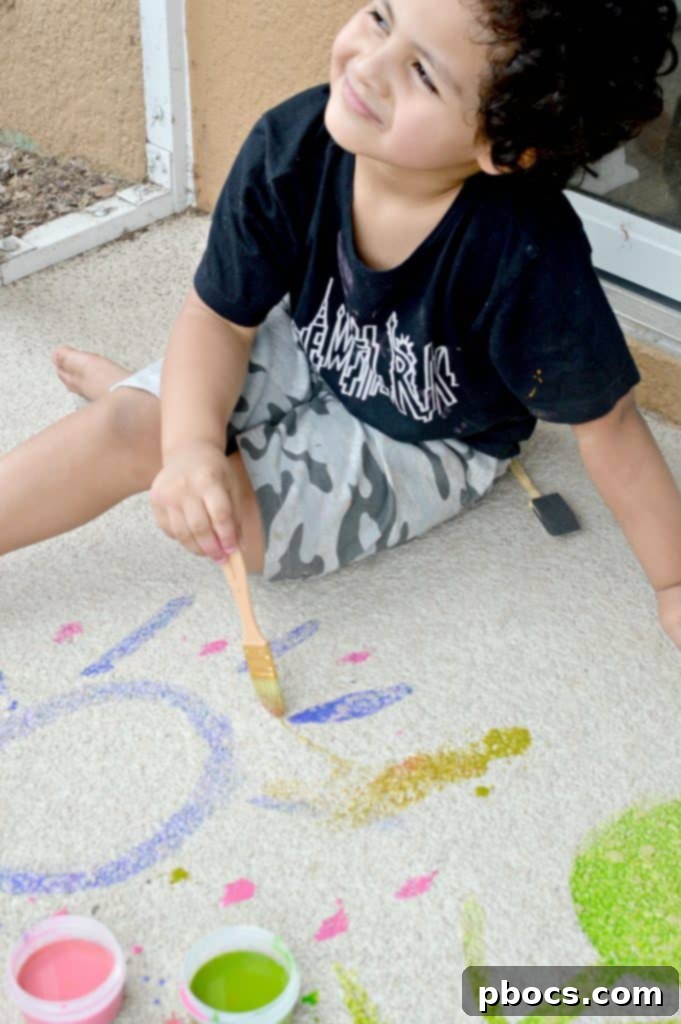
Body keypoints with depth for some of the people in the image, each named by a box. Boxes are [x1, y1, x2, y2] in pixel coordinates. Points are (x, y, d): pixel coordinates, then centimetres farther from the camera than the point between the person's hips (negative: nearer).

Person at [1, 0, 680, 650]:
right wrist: (191, 445, -33)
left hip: (427, 442, -3)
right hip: (305, 355, 4)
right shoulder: (290, 147, -26)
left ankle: (121, 399, 9)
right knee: (129, 424, -9)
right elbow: (220, 315, -15)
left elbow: (605, 425, -26)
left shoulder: (528, 256, -38)